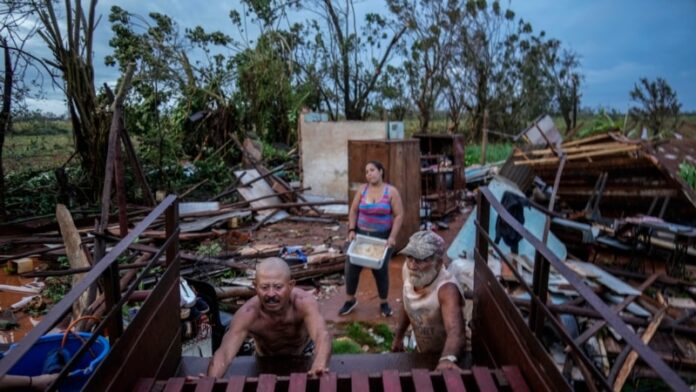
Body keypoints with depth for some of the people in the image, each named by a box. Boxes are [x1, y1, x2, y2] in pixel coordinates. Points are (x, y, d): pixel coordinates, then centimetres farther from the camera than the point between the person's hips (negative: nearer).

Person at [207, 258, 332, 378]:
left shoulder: (303, 302, -38)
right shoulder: (247, 314, -35)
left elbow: (322, 335, -54)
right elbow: (224, 353, -42)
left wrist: (320, 364, -76)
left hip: (302, 355, -2)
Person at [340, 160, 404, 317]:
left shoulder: (391, 192, -8)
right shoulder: (362, 189, 1)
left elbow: (399, 215, -9)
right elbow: (353, 211, 5)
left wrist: (392, 236, -16)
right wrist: (351, 230, -6)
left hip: (382, 237, -3)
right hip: (361, 234, 3)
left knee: (380, 270, 3)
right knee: (351, 267, 2)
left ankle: (383, 303, 24)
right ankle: (351, 300, 22)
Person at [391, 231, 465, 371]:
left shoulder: (446, 289, -37)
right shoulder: (408, 269, -18)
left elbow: (455, 331, -51)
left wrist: (447, 359, -69)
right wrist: (398, 336, 9)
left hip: (443, 356, -6)